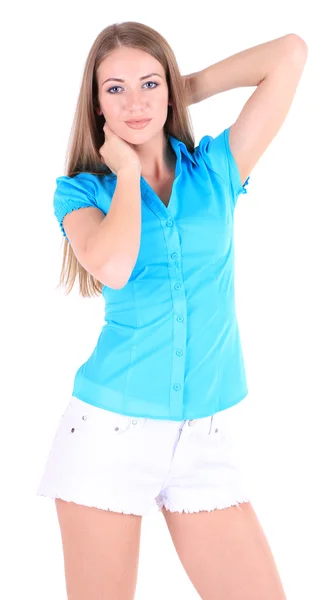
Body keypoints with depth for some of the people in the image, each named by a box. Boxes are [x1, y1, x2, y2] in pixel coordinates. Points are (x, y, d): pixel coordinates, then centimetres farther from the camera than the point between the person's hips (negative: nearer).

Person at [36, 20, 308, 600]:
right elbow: (114, 268, -20)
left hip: (209, 441, 2)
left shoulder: (216, 169, 7)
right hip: (110, 429, -1)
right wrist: (126, 171, -5)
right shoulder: (82, 189, 2)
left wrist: (188, 87, 7)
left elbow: (290, 54, 1)